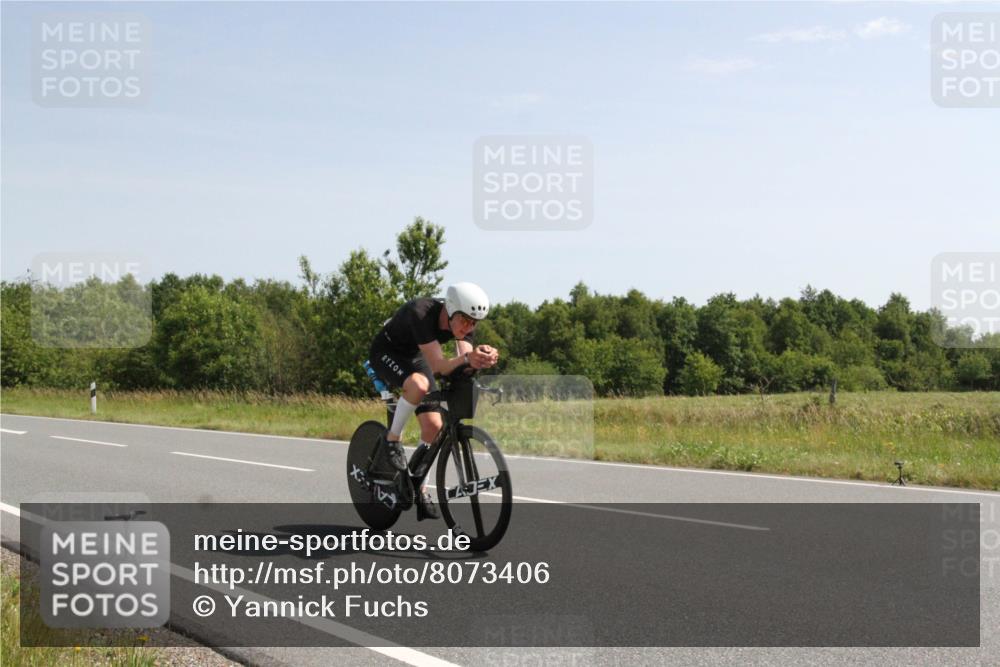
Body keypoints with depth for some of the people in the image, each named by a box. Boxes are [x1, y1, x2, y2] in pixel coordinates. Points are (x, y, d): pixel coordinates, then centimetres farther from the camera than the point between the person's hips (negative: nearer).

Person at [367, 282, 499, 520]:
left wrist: (481, 359, -49)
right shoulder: (421, 314, -37)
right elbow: (439, 365, -42)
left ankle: (419, 489, 11)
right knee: (419, 384, -38)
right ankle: (393, 439, -15)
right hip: (386, 352, -6)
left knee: (434, 425, -5)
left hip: (414, 356, 6)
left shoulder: (464, 320, -19)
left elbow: (464, 367, -27)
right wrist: (467, 358, -60)